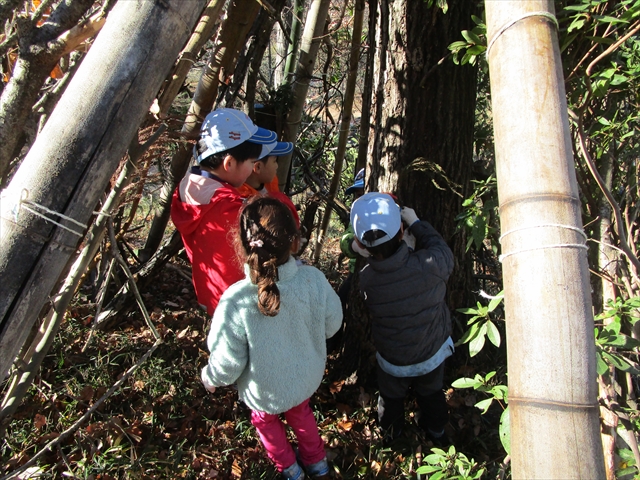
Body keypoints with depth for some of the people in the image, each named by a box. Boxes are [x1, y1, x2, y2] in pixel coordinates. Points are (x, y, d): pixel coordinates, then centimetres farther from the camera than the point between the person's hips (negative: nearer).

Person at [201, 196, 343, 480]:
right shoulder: (314, 279, -30)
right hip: (307, 378, 3)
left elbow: (227, 362, -23)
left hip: (265, 391, -2)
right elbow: (332, 323, -11)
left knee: (266, 420, 32)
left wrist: (210, 378, 0)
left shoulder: (235, 302, -38)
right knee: (301, 412, 35)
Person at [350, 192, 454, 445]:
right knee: (431, 393, 32)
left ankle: (391, 431, 60)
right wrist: (416, 223, -3)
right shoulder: (428, 264, -35)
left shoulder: (366, 279, -30)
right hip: (433, 353, 0)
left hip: (392, 361, 0)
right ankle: (436, 430, 60)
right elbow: (445, 253, -12)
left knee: (391, 398, 31)